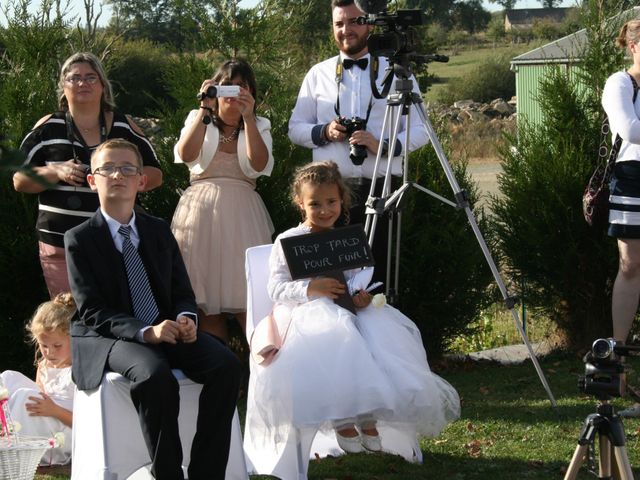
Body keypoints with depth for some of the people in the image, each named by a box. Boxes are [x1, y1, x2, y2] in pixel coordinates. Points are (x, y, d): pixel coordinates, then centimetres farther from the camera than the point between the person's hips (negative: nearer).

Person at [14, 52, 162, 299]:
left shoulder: (124, 126, 8)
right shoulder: (48, 128, 6)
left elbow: (155, 175, 12)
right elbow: (20, 180, 5)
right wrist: (56, 173, -12)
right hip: (60, 246, -1)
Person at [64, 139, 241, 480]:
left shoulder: (159, 232, 13)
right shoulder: (79, 240, -1)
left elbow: (183, 293, 14)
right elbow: (92, 311, -9)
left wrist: (186, 319, -13)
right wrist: (146, 332, -25)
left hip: (167, 330, 5)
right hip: (107, 340, -5)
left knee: (226, 364, -23)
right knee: (155, 374, -37)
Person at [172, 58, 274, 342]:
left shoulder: (258, 127, 14)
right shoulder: (198, 120, 12)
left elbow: (259, 165, -8)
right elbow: (186, 155, -10)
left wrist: (247, 117, -15)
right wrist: (205, 108, -14)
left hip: (242, 215, 0)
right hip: (200, 210, 0)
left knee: (248, 300, -9)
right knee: (205, 300, -4)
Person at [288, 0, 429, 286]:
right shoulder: (318, 74, 12)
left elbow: (419, 131, 3)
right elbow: (295, 128, 13)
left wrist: (383, 145, -15)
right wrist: (324, 132, -8)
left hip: (382, 187, -1)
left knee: (380, 271, 0)